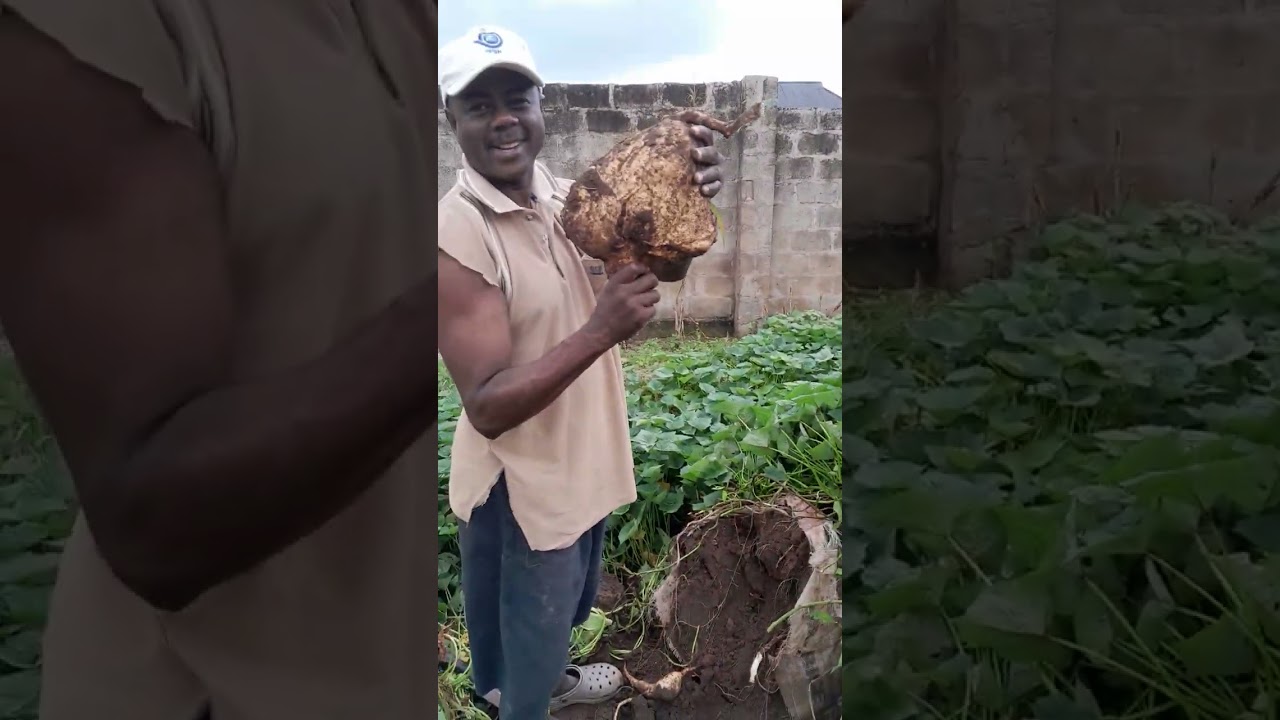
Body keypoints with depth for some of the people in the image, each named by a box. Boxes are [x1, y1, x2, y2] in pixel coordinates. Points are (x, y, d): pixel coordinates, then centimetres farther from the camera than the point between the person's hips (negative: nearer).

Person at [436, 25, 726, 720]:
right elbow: (488, 408, -28)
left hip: (583, 461, 8)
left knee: (565, 608, 31)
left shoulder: (567, 196, -3)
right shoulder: (455, 234, -25)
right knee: (526, 631, 15)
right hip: (518, 485, -7)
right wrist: (601, 331, -38)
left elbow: (669, 264, -4)